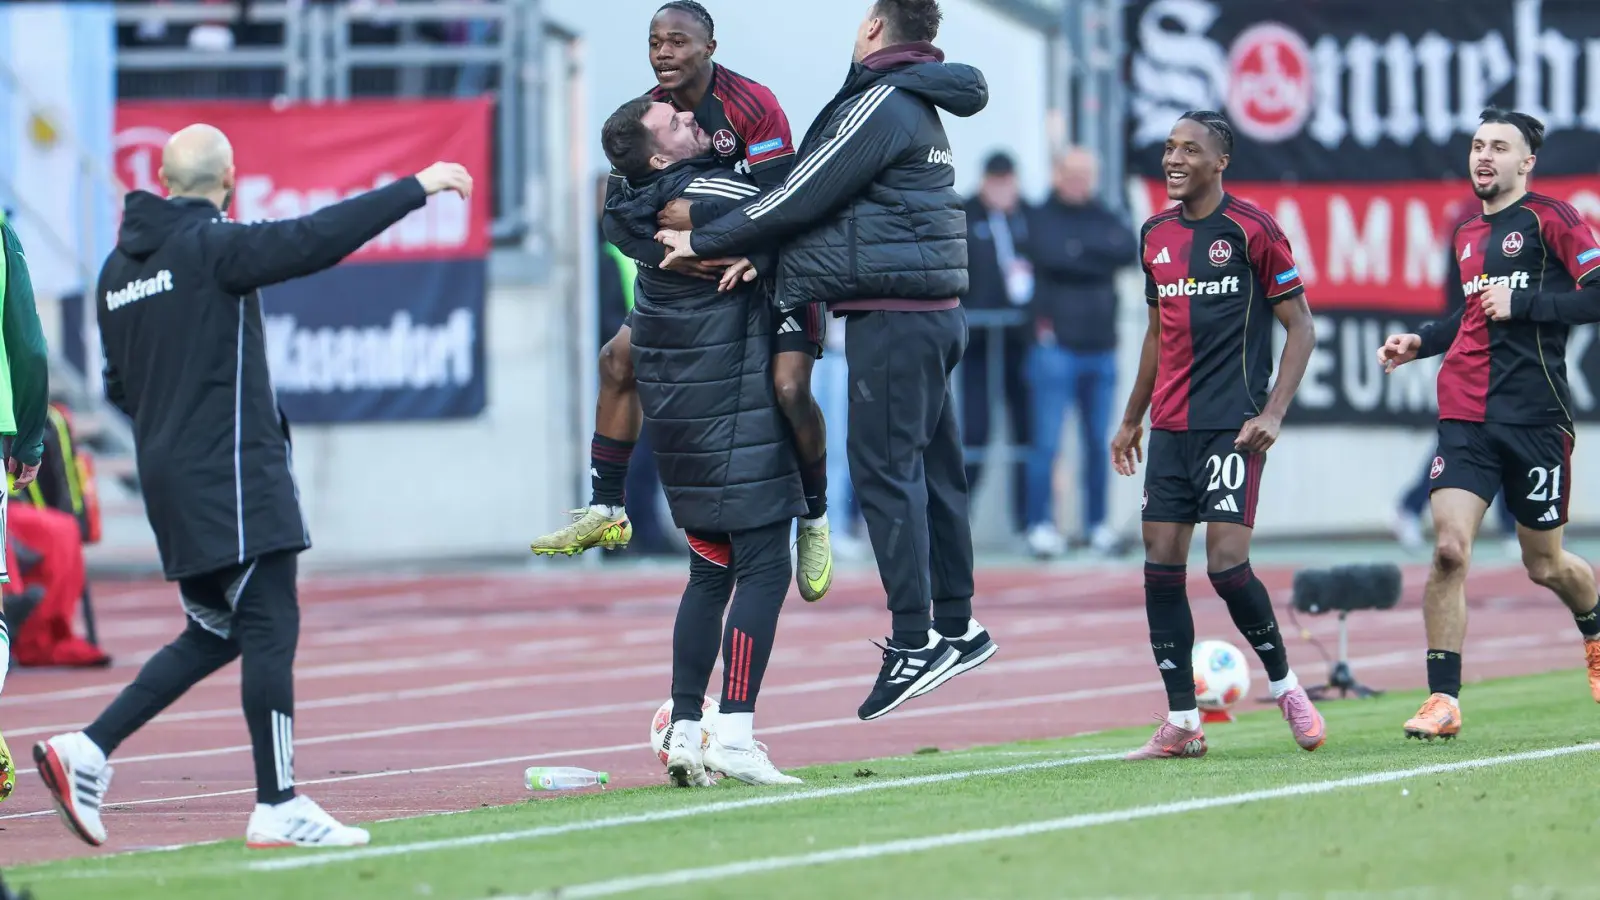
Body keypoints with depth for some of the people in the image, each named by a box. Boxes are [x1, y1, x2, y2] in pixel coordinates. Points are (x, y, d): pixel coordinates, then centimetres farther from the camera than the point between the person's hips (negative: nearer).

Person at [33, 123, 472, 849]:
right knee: (270, 629, -5)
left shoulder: (119, 269, 13)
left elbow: (119, 386, 19)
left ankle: (87, 750, 6)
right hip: (231, 470, -8)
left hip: (167, 473, 8)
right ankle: (278, 808, -5)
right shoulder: (213, 247, -11)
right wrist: (416, 188, -15)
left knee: (215, 634, 14)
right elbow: (316, 238, -20)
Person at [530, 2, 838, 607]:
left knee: (789, 388, -24)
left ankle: (815, 522, -2)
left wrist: (697, 218, -34)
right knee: (618, 359, 2)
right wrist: (665, 254, -29)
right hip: (696, 277, 7)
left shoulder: (752, 105, -22)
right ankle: (606, 511, 13)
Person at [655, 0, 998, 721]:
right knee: (930, 472, 13)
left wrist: (706, 242, -6)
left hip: (891, 317, -10)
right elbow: (833, 201, 17)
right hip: (935, 315, 10)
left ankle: (914, 642, -11)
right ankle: (956, 627, 17)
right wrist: (750, 251, 7)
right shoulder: (919, 109, 19)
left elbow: (803, 197, -14)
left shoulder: (880, 104, -11)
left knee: (884, 470, -9)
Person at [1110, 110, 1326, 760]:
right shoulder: (1156, 235, 12)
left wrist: (1272, 413, -14)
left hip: (1231, 425, -6)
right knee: (1161, 565, 0)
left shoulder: (1251, 229, -6)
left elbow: (1300, 328, -4)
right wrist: (1132, 418, 24)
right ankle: (1181, 723, 4)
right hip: (1170, 428, 6)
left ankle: (1284, 684, 10)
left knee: (1226, 564, -13)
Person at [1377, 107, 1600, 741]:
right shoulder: (1468, 235, 15)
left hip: (1536, 418, -4)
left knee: (1544, 564, 8)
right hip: (1467, 415, 4)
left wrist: (1521, 303, -17)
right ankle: (1443, 700, -12)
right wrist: (1421, 341, 15)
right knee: (1449, 548, -13)